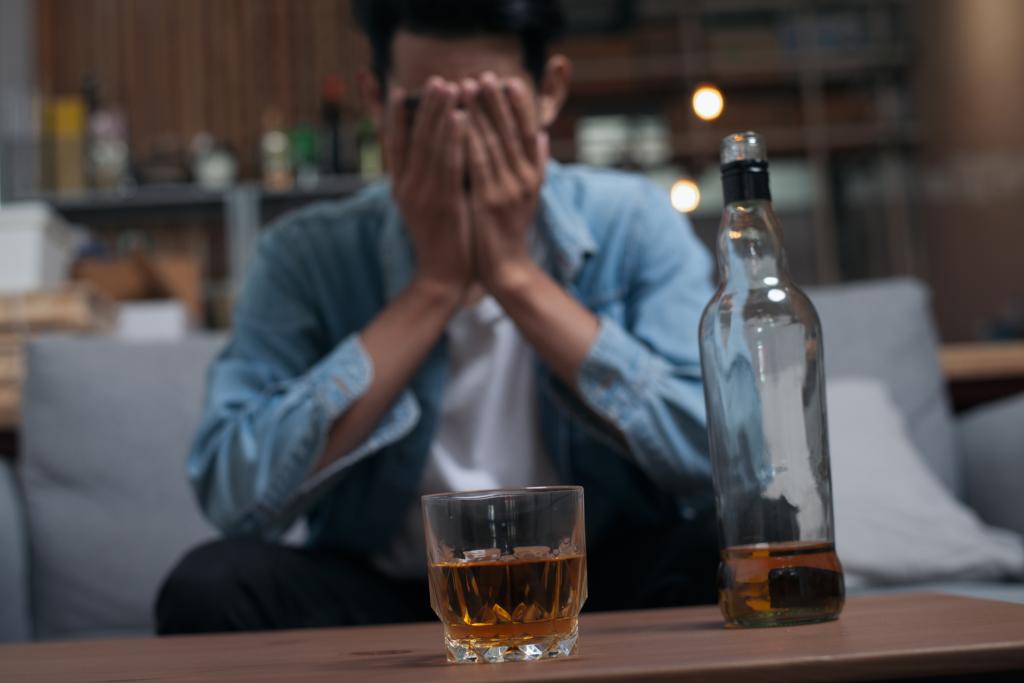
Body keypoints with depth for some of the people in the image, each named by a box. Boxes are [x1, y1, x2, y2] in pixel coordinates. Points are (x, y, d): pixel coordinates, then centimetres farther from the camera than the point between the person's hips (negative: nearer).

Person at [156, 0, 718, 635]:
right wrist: (434, 286, -22)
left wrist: (515, 274, -22)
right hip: (388, 600, 1)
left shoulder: (633, 224, -7)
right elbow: (236, 495, -22)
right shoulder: (310, 256, -8)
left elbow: (715, 451, -20)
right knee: (209, 587, -26)